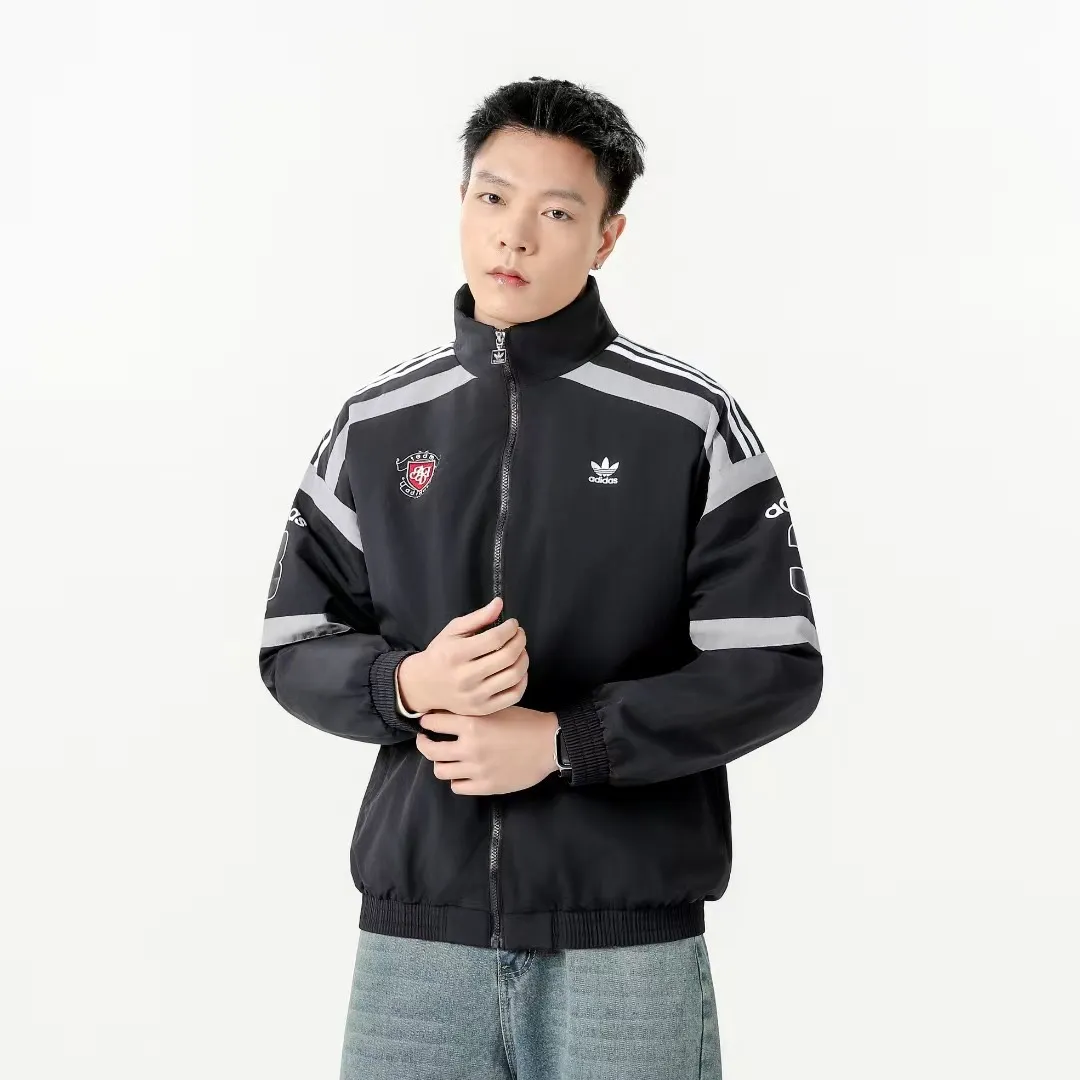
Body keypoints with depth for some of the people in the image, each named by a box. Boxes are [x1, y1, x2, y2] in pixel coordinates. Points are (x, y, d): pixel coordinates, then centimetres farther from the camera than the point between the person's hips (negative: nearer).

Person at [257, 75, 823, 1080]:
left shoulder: (689, 423, -3)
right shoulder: (377, 423, 6)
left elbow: (773, 669, -6)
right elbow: (293, 647, 9)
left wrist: (562, 740, -14)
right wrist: (406, 685, -12)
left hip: (628, 938, -2)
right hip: (414, 932, 3)